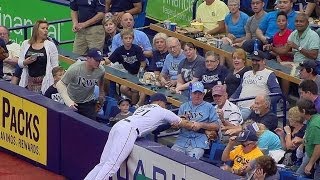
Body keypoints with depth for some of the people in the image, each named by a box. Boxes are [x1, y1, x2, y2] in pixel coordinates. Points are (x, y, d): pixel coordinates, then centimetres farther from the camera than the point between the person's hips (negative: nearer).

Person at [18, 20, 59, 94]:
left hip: (44, 82, -3)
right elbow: (19, 63, 14)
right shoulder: (25, 44, 10)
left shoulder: (50, 45, 1)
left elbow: (55, 66, 0)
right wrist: (25, 62, -9)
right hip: (29, 81, 3)